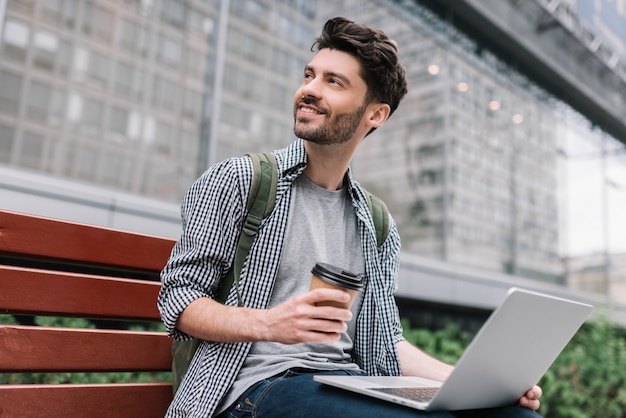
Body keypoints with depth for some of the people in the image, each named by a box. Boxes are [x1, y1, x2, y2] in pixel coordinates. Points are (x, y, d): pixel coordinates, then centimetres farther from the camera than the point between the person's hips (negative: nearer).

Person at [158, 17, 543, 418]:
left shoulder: (379, 226, 15)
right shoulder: (238, 180, 1)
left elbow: (387, 341, 15)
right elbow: (178, 298, -3)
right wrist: (268, 324, -22)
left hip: (350, 383, 5)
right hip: (261, 382, -4)